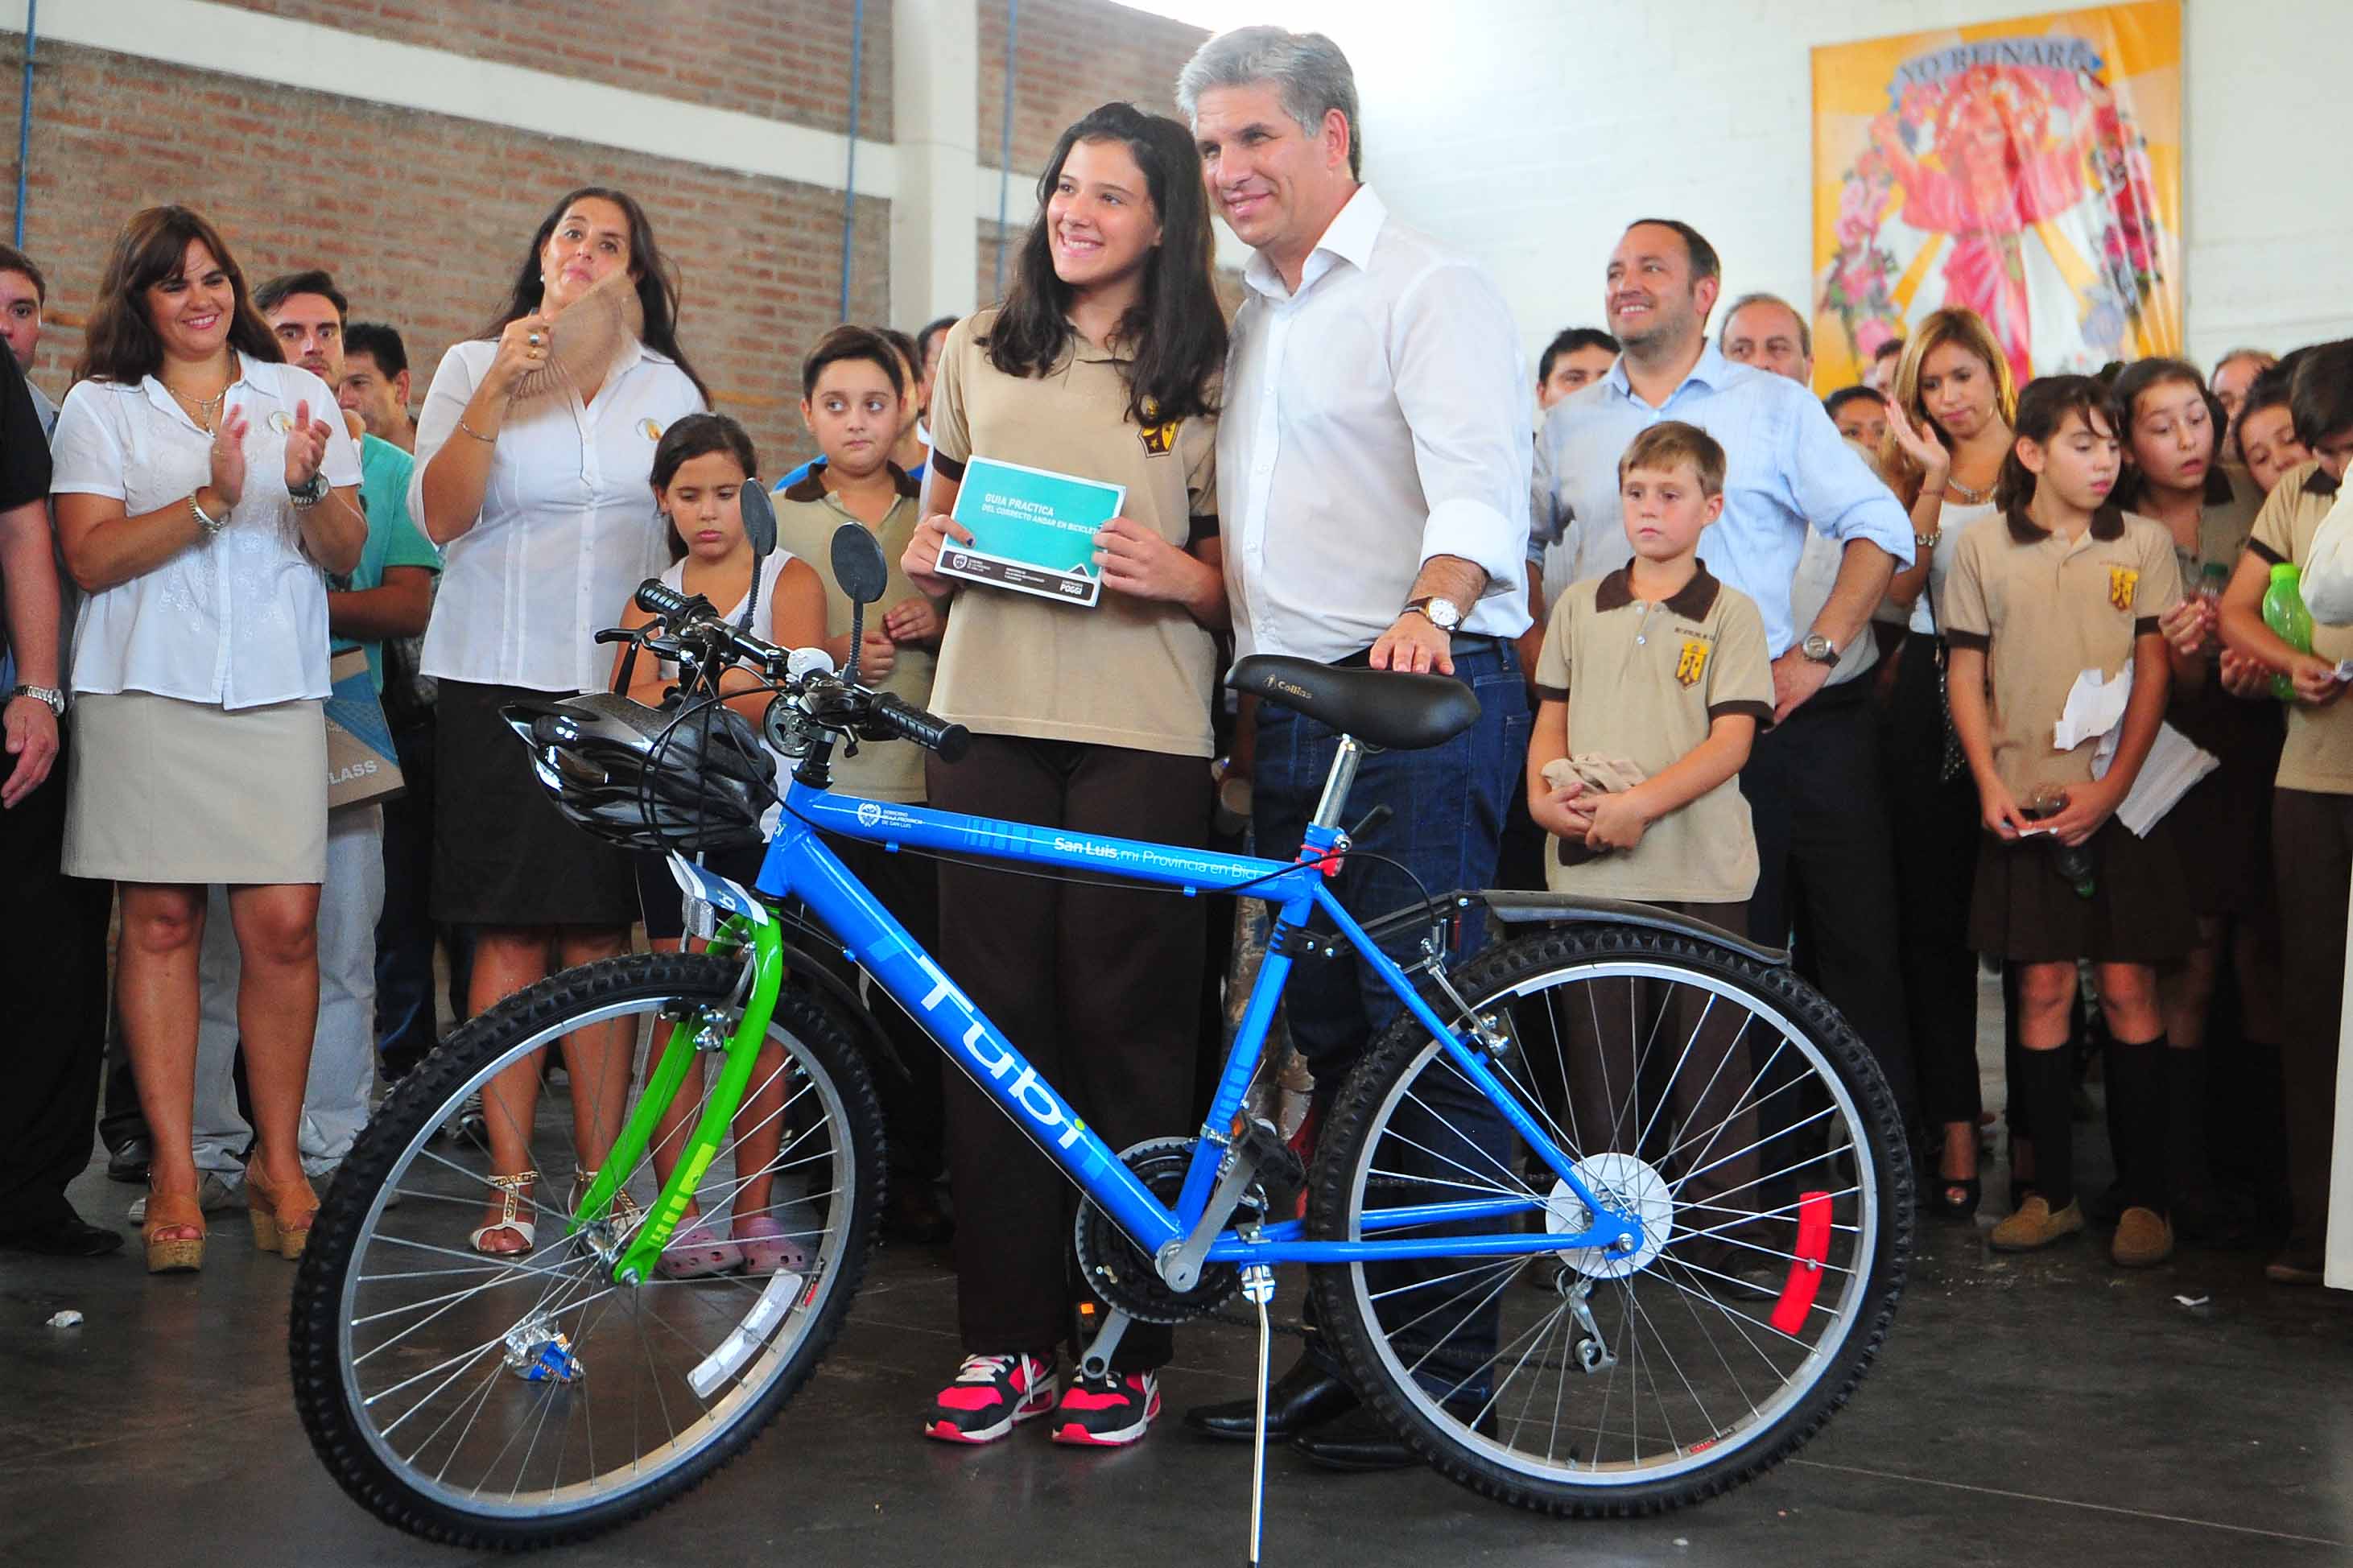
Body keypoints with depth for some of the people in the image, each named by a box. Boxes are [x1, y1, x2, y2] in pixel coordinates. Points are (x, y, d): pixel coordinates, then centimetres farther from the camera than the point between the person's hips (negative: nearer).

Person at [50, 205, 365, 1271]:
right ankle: (173, 1172, 5)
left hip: (274, 691, 1)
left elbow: (347, 555, 8)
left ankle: (278, 1159, 7)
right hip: (146, 689, -1)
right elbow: (90, 556, -3)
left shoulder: (298, 396, 15)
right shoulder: (101, 406, 9)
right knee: (159, 922, -1)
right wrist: (210, 502, -15)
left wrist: (311, 489, -12)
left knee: (283, 924, -6)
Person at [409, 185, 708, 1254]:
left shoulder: (669, 389, 14)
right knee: (510, 934, -3)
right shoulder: (474, 366, 7)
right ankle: (510, 1180, 3)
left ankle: (602, 1170, 8)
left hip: (625, 684, 2)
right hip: (499, 678, -1)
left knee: (601, 933, 1)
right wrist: (501, 388, -16)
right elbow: (439, 516, -7)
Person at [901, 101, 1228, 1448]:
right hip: (990, 715, 3)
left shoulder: (1207, 375, 6)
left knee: (1124, 1024, -2)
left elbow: (1233, 580, 5)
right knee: (996, 1019, 2)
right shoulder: (981, 351, 15)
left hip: (1142, 729, -3)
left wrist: (1178, 574, -16)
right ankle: (1006, 1337, 10)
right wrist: (928, 555, 1)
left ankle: (1126, 1346, 9)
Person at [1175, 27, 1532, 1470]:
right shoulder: (1253, 321, 23)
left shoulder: (1431, 288, -4)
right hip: (1293, 712, 9)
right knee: (1330, 1037, 11)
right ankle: (1347, 1347, 20)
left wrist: (1428, 609, -37)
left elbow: (1480, 492, -19)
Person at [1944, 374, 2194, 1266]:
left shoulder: (2142, 543, 5)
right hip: (2026, 800, 0)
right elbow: (1967, 675, 7)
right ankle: (2054, 1193, 12)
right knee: (2042, 988, 3)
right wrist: (1990, 785, -4)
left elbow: (2155, 673, 1)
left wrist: (2109, 789, -9)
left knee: (2128, 989, -1)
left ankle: (2143, 1195, 8)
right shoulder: (1984, 549, 5)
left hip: (2121, 798, 0)